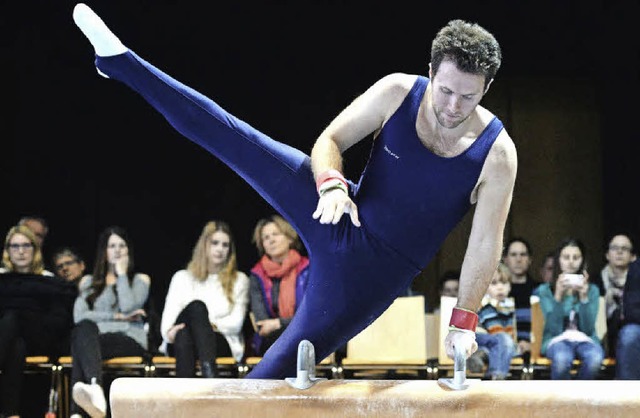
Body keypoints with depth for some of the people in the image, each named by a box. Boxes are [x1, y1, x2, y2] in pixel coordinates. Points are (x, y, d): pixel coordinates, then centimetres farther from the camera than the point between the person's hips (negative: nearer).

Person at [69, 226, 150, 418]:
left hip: (129, 340, -2)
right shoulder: (88, 282, 27)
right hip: (96, 338, 2)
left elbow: (128, 306, -2)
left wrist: (121, 274, 9)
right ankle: (96, 391, -66)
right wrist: (118, 316, -1)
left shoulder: (140, 280, 22)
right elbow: (79, 316, 7)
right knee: (84, 328, -39)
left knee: (82, 346, -36)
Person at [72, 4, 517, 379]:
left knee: (283, 366, -5)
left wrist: (464, 321, -16)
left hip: (375, 272, -2)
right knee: (232, 138, -10)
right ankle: (118, 60, -5)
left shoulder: (497, 153, -17)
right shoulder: (398, 93, -10)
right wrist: (332, 185, -24)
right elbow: (329, 140, -3)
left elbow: (486, 243, -13)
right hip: (341, 214, 2)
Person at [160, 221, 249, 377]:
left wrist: (213, 325, -12)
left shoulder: (239, 280, 19)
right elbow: (168, 316, 8)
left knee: (197, 308, -33)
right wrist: (169, 332, -15)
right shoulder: (182, 277, 22)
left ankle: (208, 369, -60)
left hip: (221, 343, -1)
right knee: (196, 306, -36)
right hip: (180, 343, 1)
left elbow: (236, 323, 6)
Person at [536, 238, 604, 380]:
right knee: (562, 359, -40)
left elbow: (588, 329, -2)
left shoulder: (592, 290, 9)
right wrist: (558, 296, -17)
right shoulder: (545, 290, 5)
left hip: (584, 339, 2)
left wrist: (584, 297, -13)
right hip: (557, 339, -2)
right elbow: (553, 328, -6)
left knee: (595, 359, -36)